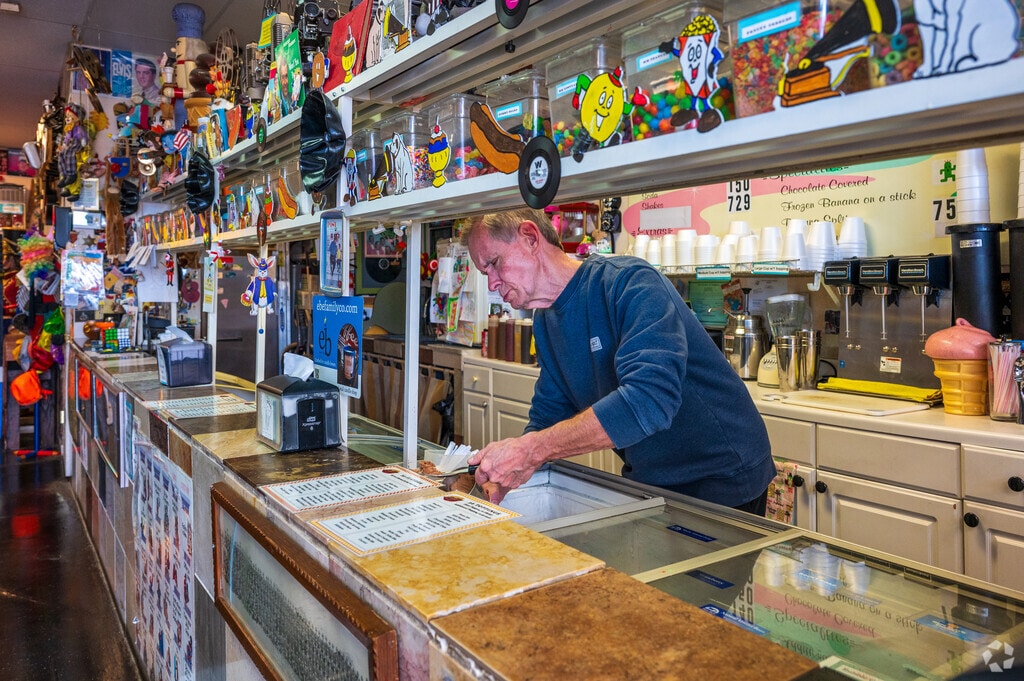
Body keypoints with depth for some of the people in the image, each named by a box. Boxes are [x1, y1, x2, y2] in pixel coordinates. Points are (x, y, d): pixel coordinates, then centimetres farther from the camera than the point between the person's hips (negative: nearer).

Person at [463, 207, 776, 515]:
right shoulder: (545, 322, 3)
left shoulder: (629, 281, -24)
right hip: (648, 480, 7)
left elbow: (648, 400, -37)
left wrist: (531, 449, -37)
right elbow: (547, 417, 6)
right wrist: (504, 472, -12)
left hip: (722, 479, -7)